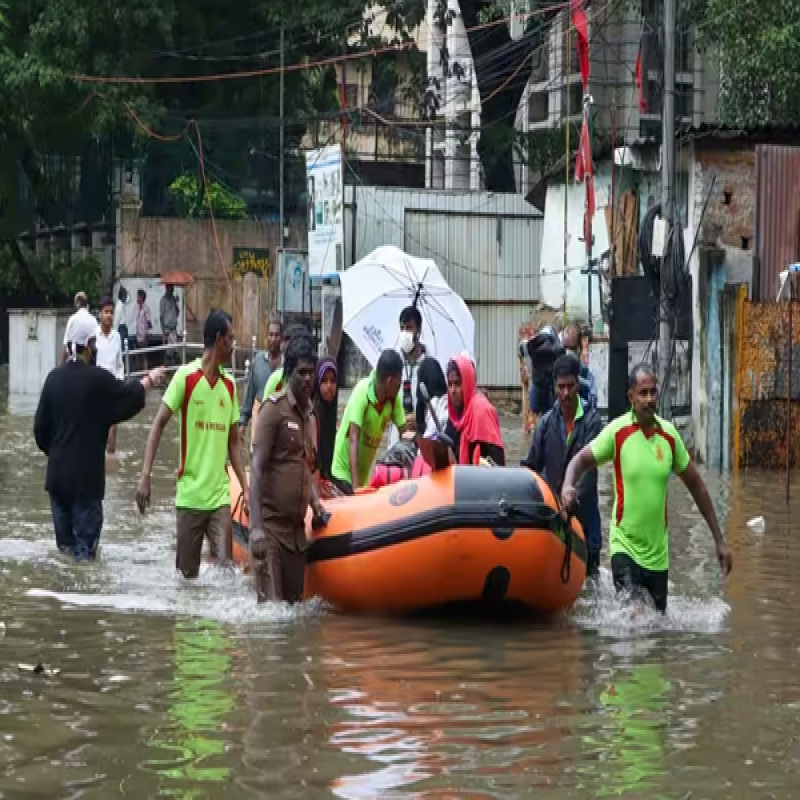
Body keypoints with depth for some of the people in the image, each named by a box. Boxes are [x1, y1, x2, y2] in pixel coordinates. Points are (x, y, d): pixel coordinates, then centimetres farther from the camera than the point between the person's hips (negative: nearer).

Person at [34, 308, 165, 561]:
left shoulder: (54, 377, 0)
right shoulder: (98, 379, -15)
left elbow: (40, 427, 5)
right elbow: (129, 398, 3)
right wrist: (149, 381, 21)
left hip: (57, 474, 5)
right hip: (86, 476, -5)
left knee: (64, 543, 15)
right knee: (84, 548, 0)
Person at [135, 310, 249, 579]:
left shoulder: (230, 385, 10)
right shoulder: (185, 376, -5)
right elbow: (159, 424, -6)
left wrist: (246, 488, 7)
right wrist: (146, 475, -16)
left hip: (220, 495, 3)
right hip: (189, 494, -3)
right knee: (187, 572, 4)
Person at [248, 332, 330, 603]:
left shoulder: (310, 415, 14)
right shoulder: (274, 408, -8)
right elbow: (256, 468, -13)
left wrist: (316, 506, 11)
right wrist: (256, 527, -20)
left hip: (296, 528, 8)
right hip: (270, 525, -8)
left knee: (294, 605, 9)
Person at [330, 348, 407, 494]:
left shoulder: (394, 398, -8)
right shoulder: (362, 392, -24)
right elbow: (353, 439, -29)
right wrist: (355, 486, -36)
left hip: (364, 476, 6)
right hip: (343, 472, -6)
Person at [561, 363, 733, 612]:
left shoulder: (669, 435, 1)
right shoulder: (617, 431, -9)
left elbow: (695, 484, 10)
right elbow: (581, 460, -5)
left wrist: (719, 540, 10)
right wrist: (568, 486, -29)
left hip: (658, 554, 4)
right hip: (625, 547, -4)